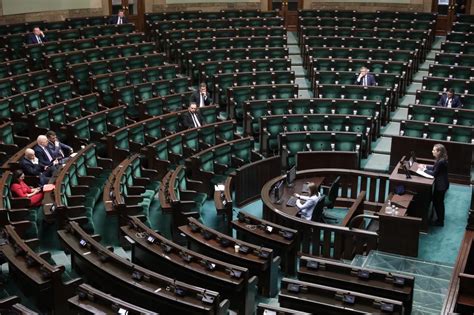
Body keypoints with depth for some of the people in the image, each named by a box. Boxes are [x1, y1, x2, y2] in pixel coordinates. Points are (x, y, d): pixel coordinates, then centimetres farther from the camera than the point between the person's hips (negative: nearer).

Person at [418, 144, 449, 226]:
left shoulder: (441, 162, -27)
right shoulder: (440, 159, 3)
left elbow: (434, 173, -21)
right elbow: (435, 168, 15)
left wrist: (424, 169, -12)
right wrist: (425, 166, 4)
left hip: (441, 185, -10)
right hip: (440, 183, 10)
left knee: (438, 202, 4)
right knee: (437, 201, 19)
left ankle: (440, 221, 17)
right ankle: (440, 219, 32)